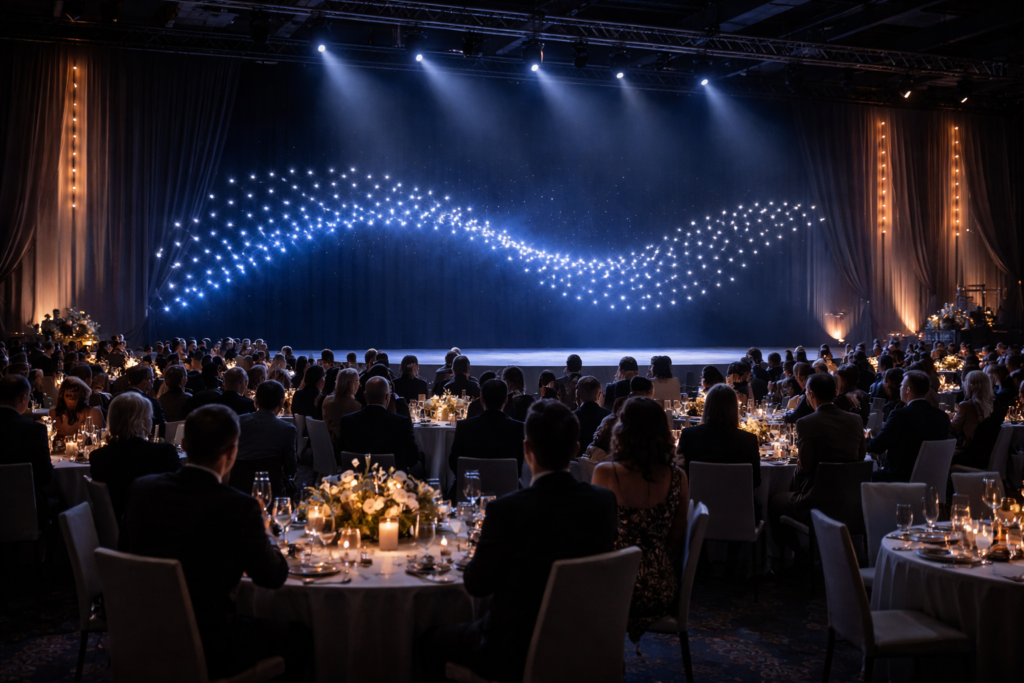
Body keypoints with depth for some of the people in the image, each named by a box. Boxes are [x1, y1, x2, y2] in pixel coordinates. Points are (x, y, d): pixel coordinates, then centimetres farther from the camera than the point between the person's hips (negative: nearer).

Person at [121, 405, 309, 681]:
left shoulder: (141, 488, -5)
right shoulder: (238, 507, -21)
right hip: (207, 651, -6)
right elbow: (273, 577, -8)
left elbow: (126, 554, 11)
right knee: (300, 638, 15)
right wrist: (260, 531, 11)